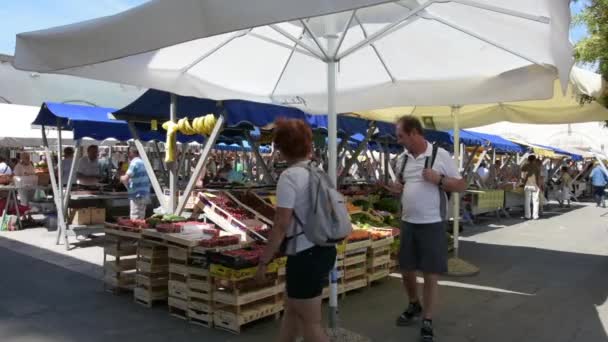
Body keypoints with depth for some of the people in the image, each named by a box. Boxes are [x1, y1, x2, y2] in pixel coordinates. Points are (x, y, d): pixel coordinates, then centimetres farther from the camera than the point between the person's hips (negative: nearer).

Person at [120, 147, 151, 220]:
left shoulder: (134, 163, -14)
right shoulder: (143, 162, 13)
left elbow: (125, 179, -24)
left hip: (137, 195, -9)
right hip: (145, 194, 9)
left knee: (135, 219, -4)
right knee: (141, 219, 14)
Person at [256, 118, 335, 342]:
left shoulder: (289, 176, -16)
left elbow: (281, 225, -18)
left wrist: (264, 260, -11)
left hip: (305, 255, -8)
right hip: (323, 250, 8)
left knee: (310, 323, 7)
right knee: (292, 309, 25)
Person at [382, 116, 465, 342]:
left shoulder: (440, 155, -8)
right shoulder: (402, 159, 7)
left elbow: (461, 186, -5)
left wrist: (439, 179, -21)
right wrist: (397, 189, -4)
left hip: (432, 224, -5)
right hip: (408, 223, 5)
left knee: (430, 275, 2)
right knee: (406, 269, 15)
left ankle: (427, 323, 17)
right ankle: (414, 306, 41)